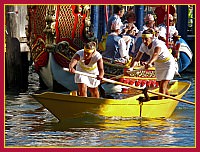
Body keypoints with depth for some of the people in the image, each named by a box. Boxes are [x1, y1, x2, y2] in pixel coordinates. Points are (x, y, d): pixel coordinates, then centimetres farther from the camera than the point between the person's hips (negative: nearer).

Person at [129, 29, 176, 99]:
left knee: (163, 86, -16)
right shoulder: (143, 45, -12)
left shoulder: (157, 43, -32)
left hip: (168, 64, -7)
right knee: (161, 87, 15)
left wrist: (149, 63, -69)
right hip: (158, 65, 7)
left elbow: (156, 54, -52)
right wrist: (131, 68, -31)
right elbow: (137, 58, -14)